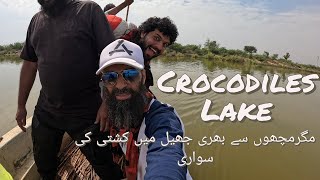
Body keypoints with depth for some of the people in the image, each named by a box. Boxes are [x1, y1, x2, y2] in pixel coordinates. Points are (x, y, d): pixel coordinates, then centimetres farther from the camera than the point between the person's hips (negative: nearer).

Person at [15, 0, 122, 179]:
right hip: (45, 110, 6)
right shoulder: (36, 20, 9)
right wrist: (21, 105, 15)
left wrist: (107, 103, -19)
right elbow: (29, 65, 14)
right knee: (43, 165, 24)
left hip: (86, 111, -5)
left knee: (104, 165, 11)